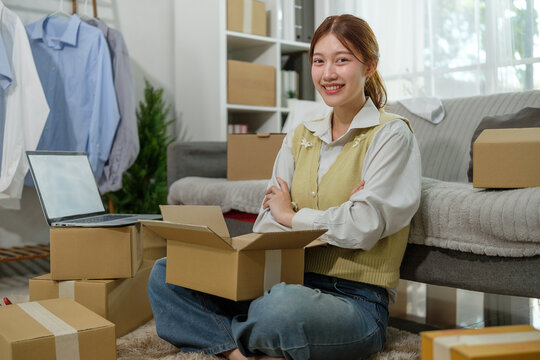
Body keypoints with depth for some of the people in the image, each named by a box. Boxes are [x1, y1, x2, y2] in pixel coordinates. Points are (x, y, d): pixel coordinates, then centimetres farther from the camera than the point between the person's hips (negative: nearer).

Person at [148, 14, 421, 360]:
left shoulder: (391, 134, -2)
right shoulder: (300, 137, 14)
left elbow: (364, 227, -15)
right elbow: (266, 223, 5)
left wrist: (292, 216, -2)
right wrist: (330, 219, -13)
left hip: (357, 299, -5)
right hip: (290, 282, 6)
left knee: (286, 303, -40)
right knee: (166, 274, -3)